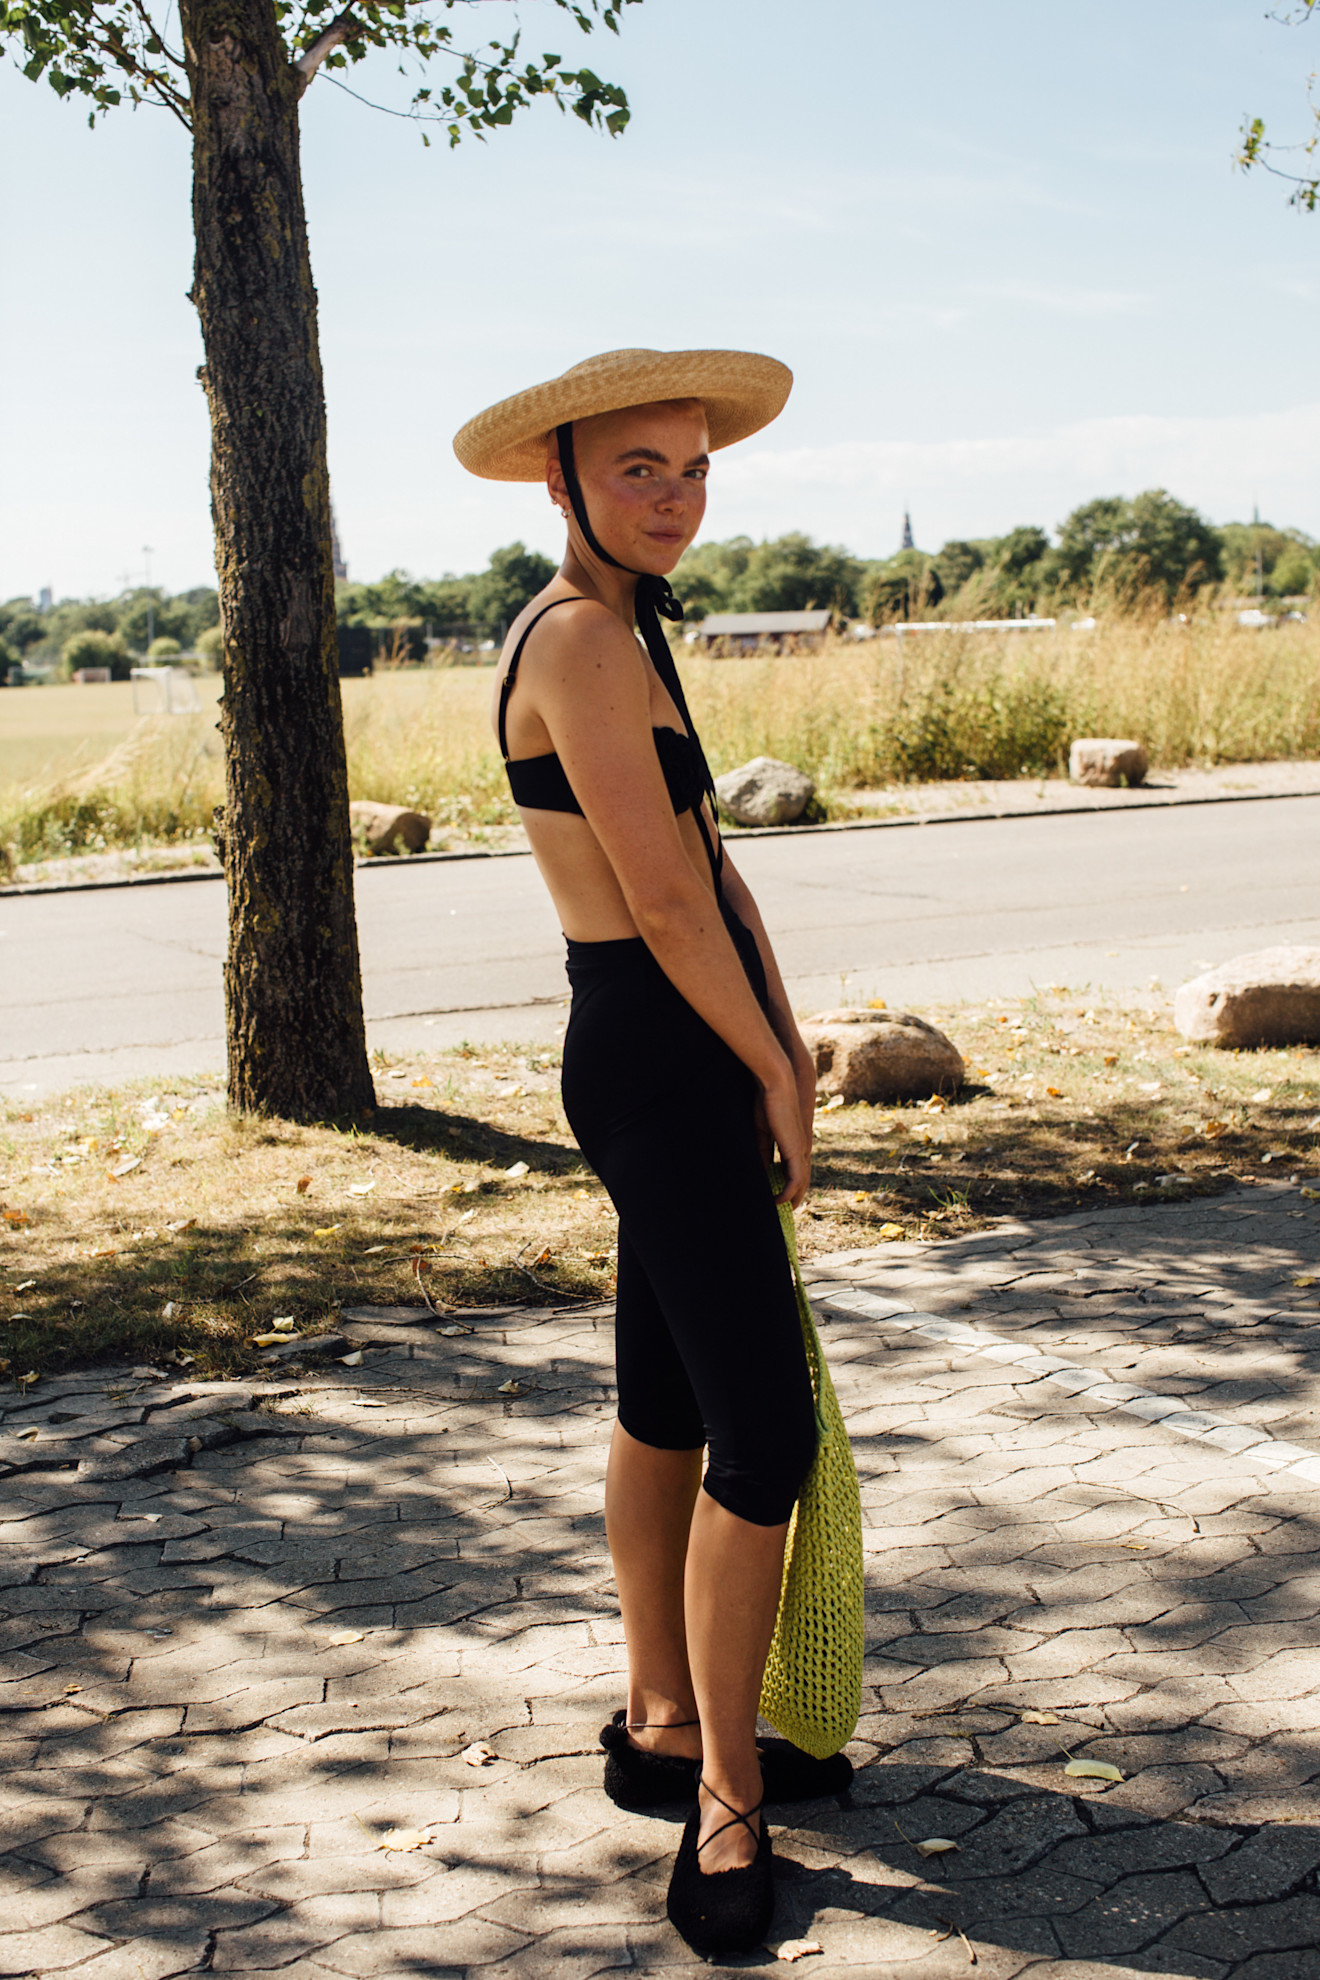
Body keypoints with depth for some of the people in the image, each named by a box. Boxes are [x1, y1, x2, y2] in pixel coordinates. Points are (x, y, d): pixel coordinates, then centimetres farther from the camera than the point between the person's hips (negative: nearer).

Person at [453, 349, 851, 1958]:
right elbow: (665, 900, -19)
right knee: (765, 1434, -7)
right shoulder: (580, 637, -17)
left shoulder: (624, 631, 14)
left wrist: (783, 1039, 4)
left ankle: (663, 1725, 32)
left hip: (692, 1057, 10)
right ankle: (724, 1803, 6)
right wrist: (773, 1071, -7)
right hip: (656, 1068, -10)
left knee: (668, 1405, 17)